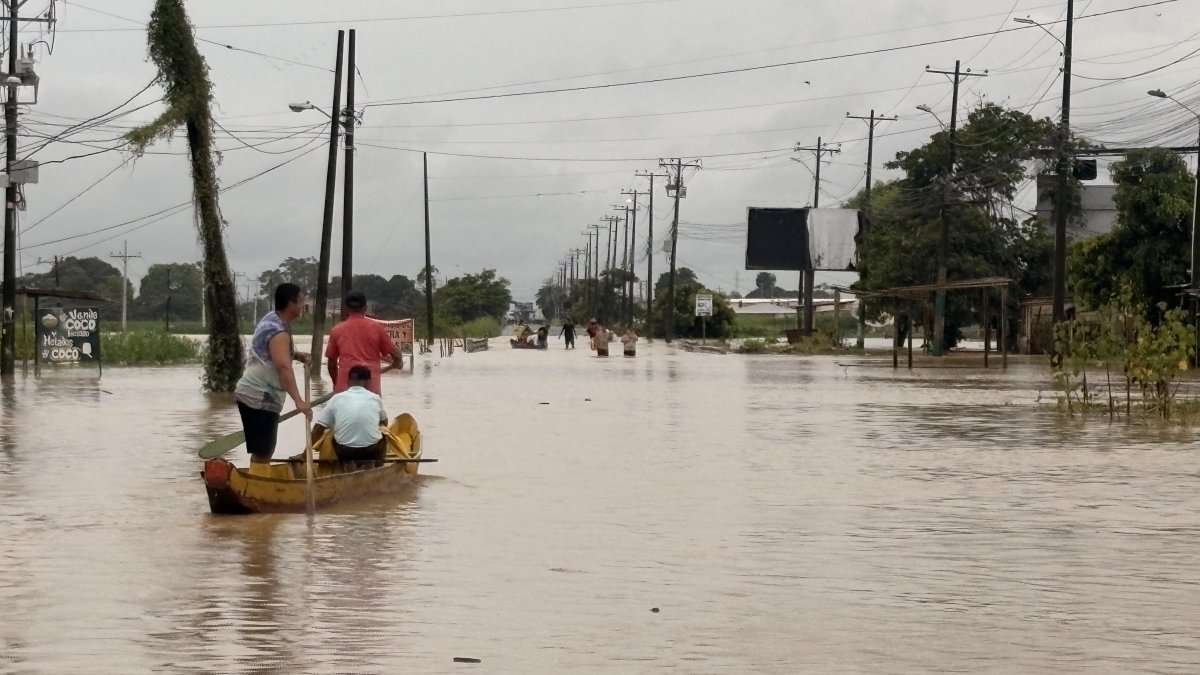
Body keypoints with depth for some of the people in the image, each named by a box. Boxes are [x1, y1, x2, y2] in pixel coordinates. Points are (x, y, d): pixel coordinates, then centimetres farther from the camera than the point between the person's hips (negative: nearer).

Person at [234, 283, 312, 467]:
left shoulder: (271, 318, 9)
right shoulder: (279, 332, -20)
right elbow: (283, 367, -34)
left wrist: (294, 354, 11)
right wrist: (298, 401, -43)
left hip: (253, 394, 10)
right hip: (260, 398, -10)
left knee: (264, 451, 17)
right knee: (261, 454, -11)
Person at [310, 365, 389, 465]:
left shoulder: (336, 399, 4)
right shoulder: (375, 398, 6)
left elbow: (318, 429, 6)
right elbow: (384, 422, 26)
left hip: (345, 453, 0)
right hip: (372, 453, 0)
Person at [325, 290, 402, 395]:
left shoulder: (337, 330, 7)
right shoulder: (376, 328, 6)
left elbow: (331, 362, 14)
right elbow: (395, 353, 12)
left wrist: (336, 383, 30)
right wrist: (397, 363, 36)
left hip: (344, 387, 0)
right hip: (371, 386, 0)